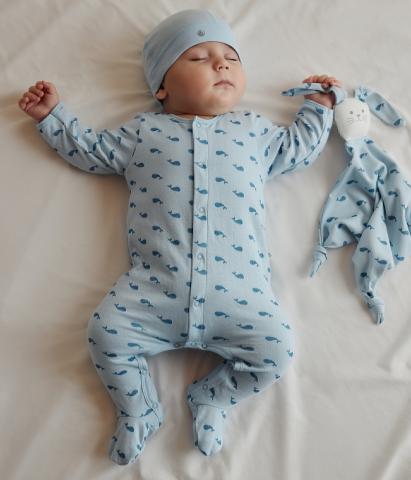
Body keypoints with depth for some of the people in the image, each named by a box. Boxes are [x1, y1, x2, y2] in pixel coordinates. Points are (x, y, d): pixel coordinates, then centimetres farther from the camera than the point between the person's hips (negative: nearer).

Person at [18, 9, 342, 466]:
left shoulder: (254, 129, 18)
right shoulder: (144, 130, 16)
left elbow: (297, 149, 31)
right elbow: (91, 150, 24)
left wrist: (318, 107, 34)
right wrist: (52, 115, 27)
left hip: (236, 291, 1)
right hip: (154, 288, 0)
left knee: (277, 349, -11)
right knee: (106, 333, -13)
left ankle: (211, 398, 16)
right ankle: (138, 409, 16)